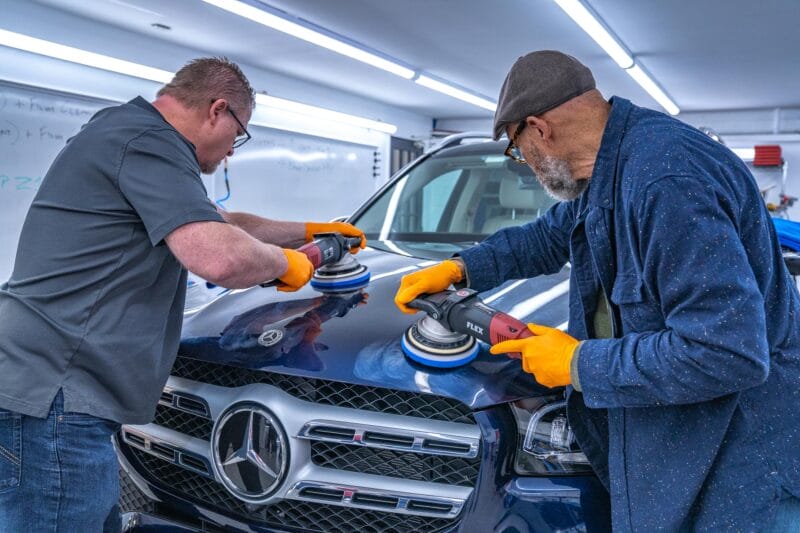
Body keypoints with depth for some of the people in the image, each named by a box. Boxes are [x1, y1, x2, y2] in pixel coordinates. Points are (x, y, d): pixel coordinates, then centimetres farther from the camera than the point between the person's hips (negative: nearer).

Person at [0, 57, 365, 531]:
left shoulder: (124, 130, 20)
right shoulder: (149, 141, -14)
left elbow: (220, 224, 30)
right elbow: (218, 256, -28)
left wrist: (306, 231, 34)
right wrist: (285, 262, -7)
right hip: (52, 395, -10)